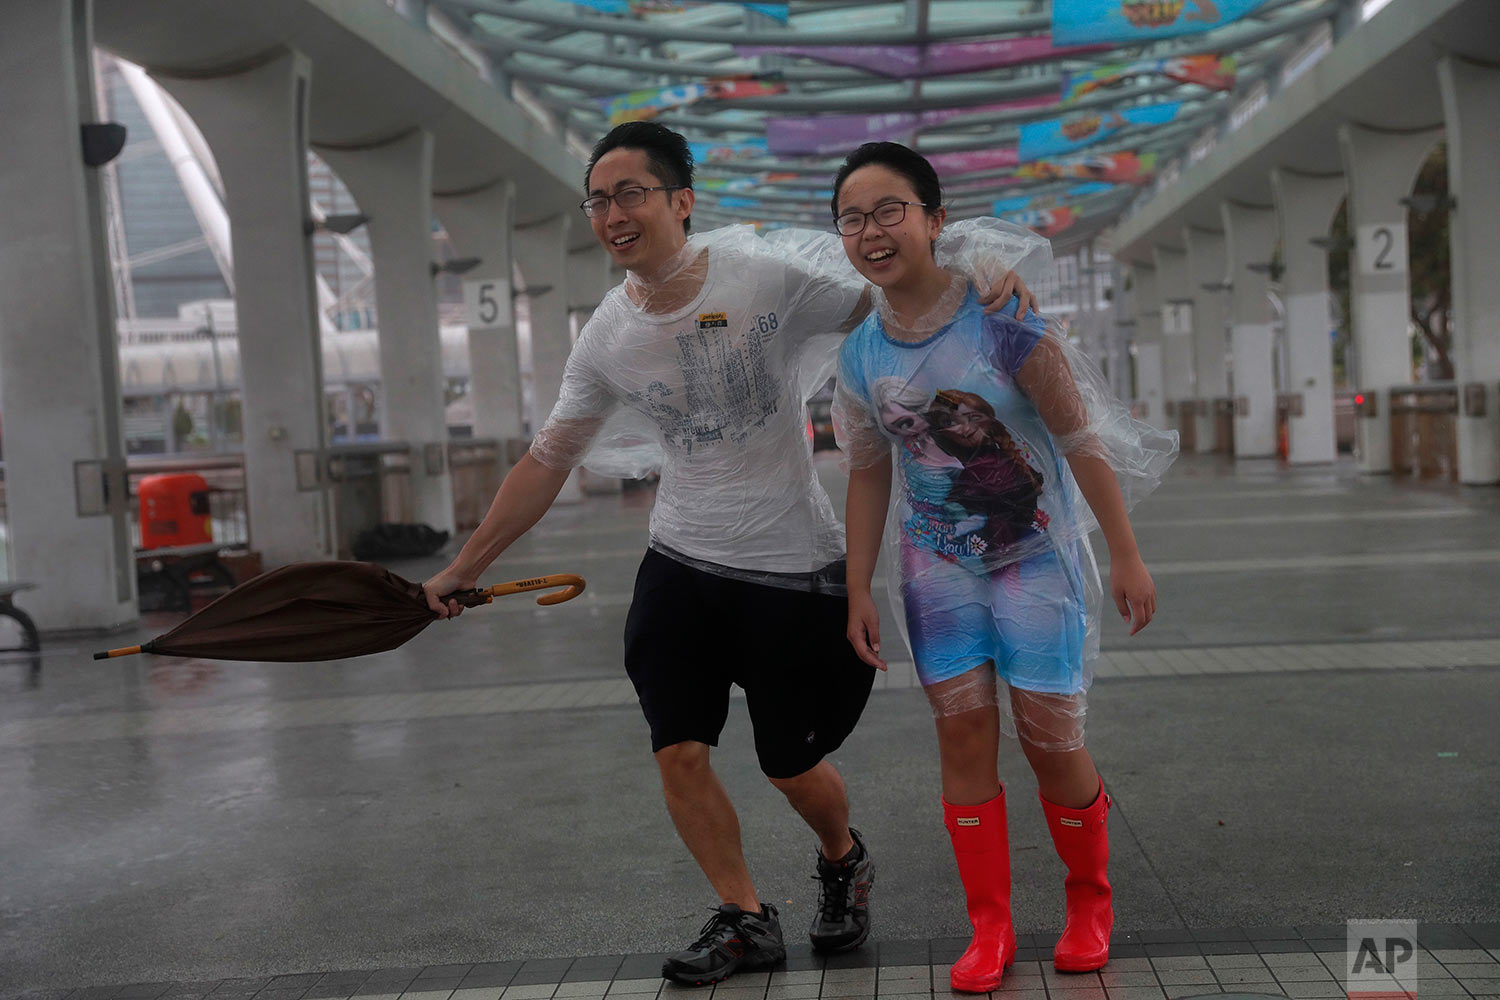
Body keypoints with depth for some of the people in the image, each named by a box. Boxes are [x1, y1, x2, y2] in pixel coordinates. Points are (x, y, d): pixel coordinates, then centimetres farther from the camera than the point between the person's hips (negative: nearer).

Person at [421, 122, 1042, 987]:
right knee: (680, 756, -3)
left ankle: (844, 862, 39)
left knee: (793, 767, 6)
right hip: (682, 567, 3)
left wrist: (985, 287, -26)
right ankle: (746, 921, 18)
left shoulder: (768, 277, -13)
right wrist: (466, 568, 9)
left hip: (796, 569, -3)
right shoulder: (608, 339, -2)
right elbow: (547, 462, 6)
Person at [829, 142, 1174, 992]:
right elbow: (870, 475, 7)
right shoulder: (861, 356, -4)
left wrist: (1126, 556, -10)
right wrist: (859, 591, 6)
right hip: (939, 565, 4)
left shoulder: (999, 320, -18)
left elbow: (1081, 437, -12)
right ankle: (991, 928, 15)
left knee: (1052, 740, 0)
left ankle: (1090, 900, 27)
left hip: (1036, 554, -3)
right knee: (964, 733, 0)